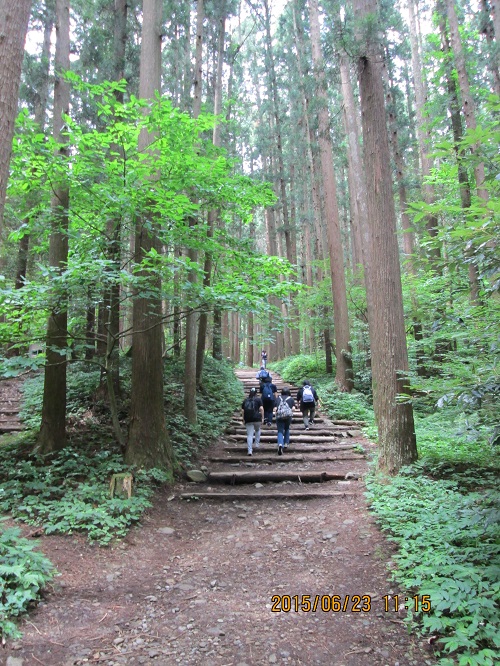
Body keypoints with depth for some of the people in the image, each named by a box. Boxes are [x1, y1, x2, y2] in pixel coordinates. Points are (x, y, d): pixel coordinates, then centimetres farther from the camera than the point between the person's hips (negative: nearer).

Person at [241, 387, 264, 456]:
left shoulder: (245, 400, 15)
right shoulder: (258, 399, 5)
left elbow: (242, 410, 10)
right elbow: (261, 408, -5)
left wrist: (244, 420, 16)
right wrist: (262, 418, 0)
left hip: (248, 419, 2)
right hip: (257, 418, -1)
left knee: (249, 435, 1)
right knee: (257, 430, 27)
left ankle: (249, 450, -6)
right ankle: (257, 444, 24)